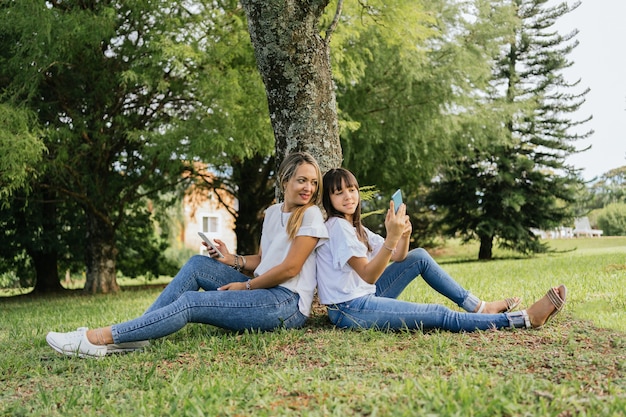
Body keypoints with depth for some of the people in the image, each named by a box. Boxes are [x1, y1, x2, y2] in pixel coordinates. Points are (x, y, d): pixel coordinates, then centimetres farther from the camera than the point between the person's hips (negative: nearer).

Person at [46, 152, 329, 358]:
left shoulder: (311, 215, -7)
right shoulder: (272, 213, 15)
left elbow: (290, 268, -12)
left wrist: (245, 286, -6)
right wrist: (231, 260, 1)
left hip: (286, 304, -7)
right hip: (265, 294, 7)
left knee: (191, 303, -19)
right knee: (198, 264, -5)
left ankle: (98, 339, -20)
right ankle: (136, 335, -10)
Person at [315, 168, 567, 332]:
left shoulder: (355, 227, 13)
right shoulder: (337, 226, -15)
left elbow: (397, 259, 8)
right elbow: (368, 275, -22)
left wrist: (404, 235, -12)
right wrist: (391, 237, -32)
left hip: (364, 298, 9)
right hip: (349, 310, -9)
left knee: (419, 257, 8)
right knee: (441, 316, -14)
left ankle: (477, 306, 10)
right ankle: (526, 319, -11)